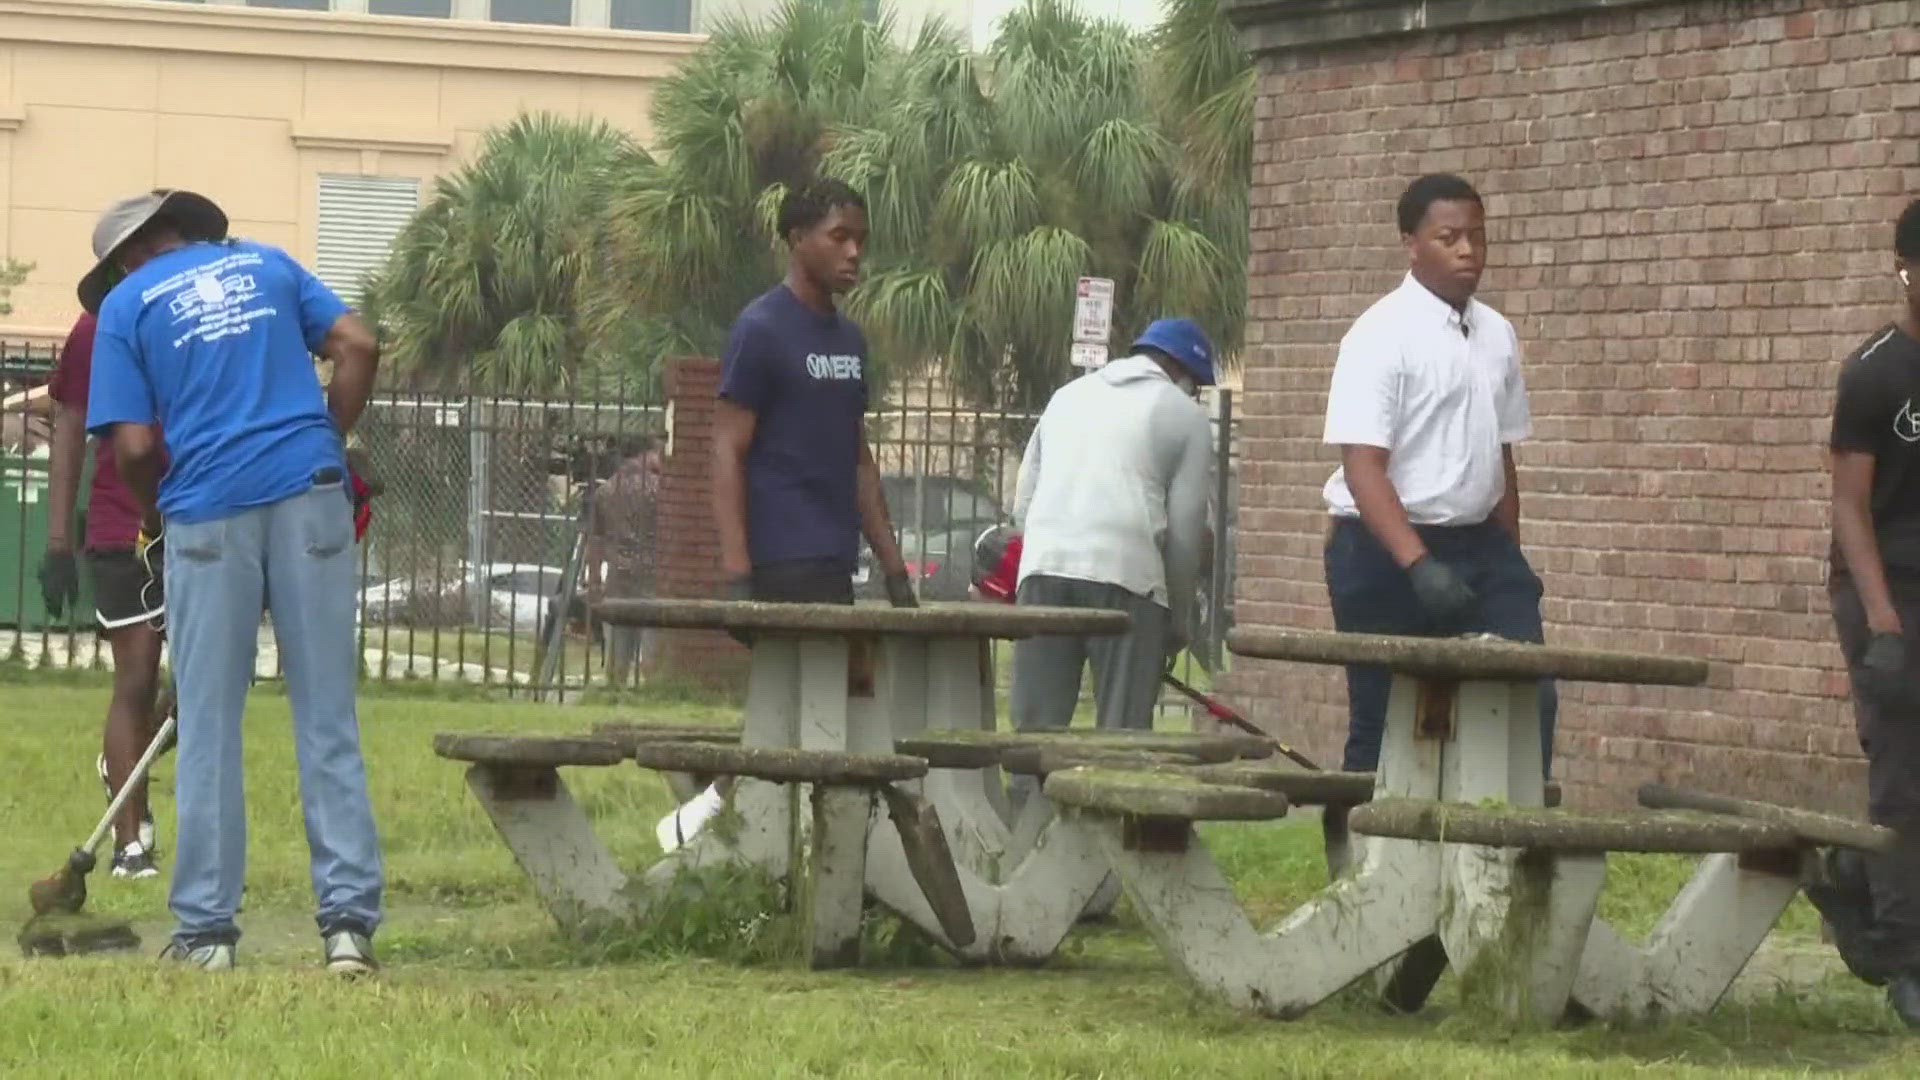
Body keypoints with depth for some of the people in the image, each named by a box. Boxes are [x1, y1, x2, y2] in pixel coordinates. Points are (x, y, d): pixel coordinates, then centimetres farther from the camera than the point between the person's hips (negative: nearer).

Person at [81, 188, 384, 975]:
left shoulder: (125, 305, 7)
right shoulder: (267, 265, 17)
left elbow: (134, 444, -2)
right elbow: (358, 347, 5)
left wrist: (154, 513, 16)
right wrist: (326, 442, 14)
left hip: (209, 511, -2)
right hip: (310, 496, 2)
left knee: (208, 728, 6)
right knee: (328, 720, 4)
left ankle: (206, 929, 6)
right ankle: (349, 919, -2)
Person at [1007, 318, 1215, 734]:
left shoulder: (1069, 395, 25)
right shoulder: (1186, 416, 11)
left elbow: (1023, 502, 21)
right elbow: (1186, 528, 6)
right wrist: (1177, 623, 14)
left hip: (1044, 564, 4)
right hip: (1125, 572, -4)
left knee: (1035, 726, 4)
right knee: (1122, 732, -2)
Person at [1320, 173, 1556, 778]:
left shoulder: (1497, 336, 10)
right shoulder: (1382, 337, -11)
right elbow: (1362, 466, -19)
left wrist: (1508, 563, 16)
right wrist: (1418, 565, -29)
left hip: (1479, 544, 6)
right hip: (1387, 548, -6)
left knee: (1528, 700, -6)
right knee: (1384, 723, 0)